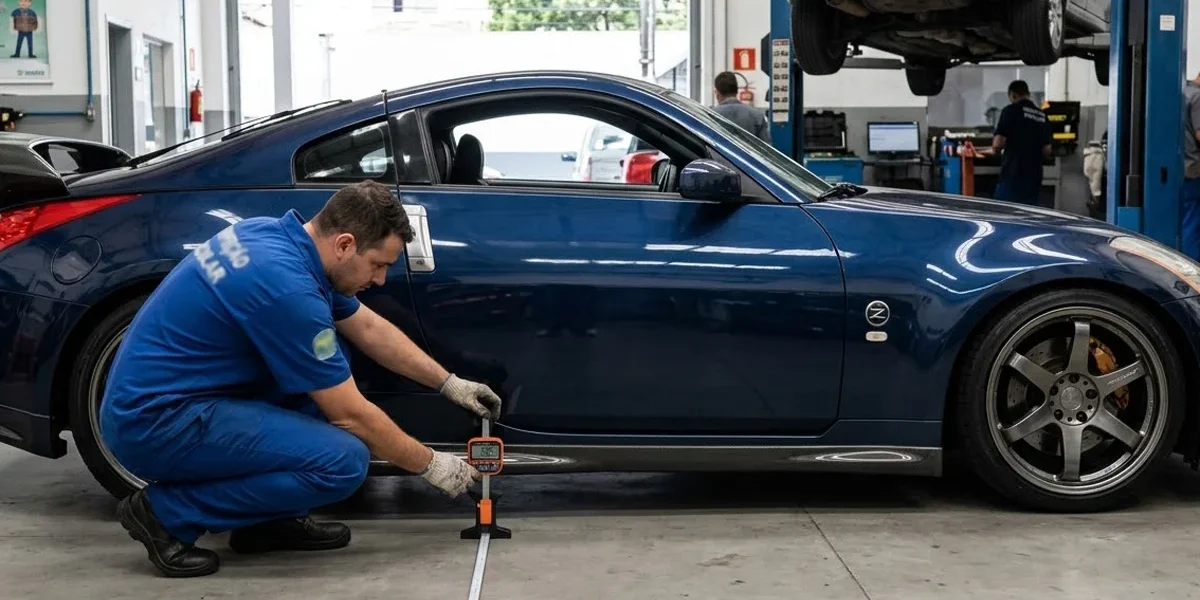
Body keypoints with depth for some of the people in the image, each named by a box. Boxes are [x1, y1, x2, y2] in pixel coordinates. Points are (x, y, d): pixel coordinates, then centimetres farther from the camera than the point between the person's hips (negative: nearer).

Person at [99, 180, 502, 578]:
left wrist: (450, 384, 19)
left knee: (327, 358, 14)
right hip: (154, 422, -10)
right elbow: (351, 415, -15)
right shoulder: (285, 283, -24)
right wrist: (430, 465, -1)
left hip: (155, 392, 10)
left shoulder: (281, 235, 4)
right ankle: (166, 512, -6)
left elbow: (368, 328, 19)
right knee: (344, 461, -20)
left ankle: (271, 519, 14)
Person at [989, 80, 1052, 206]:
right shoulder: (1042, 116, 13)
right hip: (1034, 175, 6)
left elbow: (997, 144, -12)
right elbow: (1047, 150, 15)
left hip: (1013, 173, -6)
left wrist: (996, 150, 9)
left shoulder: (1011, 110, -5)